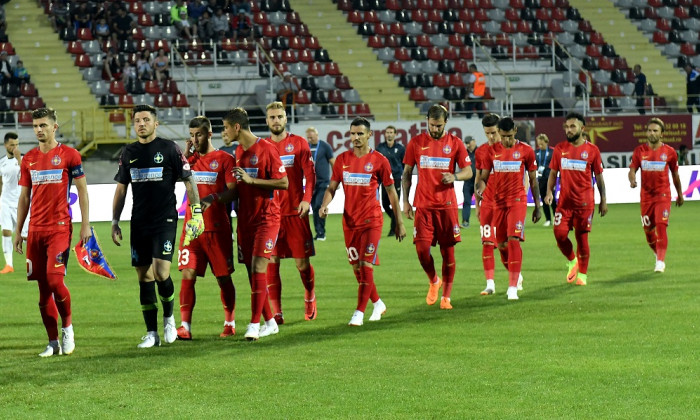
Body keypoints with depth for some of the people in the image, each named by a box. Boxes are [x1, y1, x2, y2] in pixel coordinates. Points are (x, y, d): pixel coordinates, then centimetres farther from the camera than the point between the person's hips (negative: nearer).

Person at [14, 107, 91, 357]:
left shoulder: (68, 155, -1)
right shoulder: (29, 159, 12)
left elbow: (82, 190, 1)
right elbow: (24, 197, 17)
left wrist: (85, 225, -5)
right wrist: (18, 231, 14)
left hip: (59, 228, -5)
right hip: (35, 230, 5)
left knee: (54, 279, -16)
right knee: (43, 286, 3)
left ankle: (67, 327, 7)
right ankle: (53, 343, 9)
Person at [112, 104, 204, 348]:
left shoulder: (169, 148, -2)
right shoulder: (129, 153, 11)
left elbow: (188, 180, 0)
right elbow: (121, 189, 17)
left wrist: (196, 211, -7)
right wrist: (115, 222, 13)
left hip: (165, 220, -4)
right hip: (139, 223, 5)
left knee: (161, 272, -16)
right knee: (144, 277, 4)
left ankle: (168, 318, 10)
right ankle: (152, 333, 9)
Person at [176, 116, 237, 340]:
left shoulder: (224, 159, -1)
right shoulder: (190, 159, 14)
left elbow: (233, 191, -5)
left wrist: (212, 199, -18)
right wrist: (186, 153, -1)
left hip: (217, 227, -3)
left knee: (224, 277, 4)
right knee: (188, 275, -8)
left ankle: (230, 323, 19)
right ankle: (185, 327, -10)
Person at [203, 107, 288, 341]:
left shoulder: (266, 149, -11)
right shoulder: (238, 152, 14)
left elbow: (284, 183, -15)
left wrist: (251, 179, -19)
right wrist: (214, 200, 3)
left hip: (266, 218, -8)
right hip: (245, 220, 8)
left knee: (258, 268, -13)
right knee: (252, 271, 6)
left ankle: (254, 325, -13)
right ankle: (269, 322, 15)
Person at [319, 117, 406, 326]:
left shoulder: (379, 160, -4)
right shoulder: (342, 159, 6)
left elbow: (391, 192, 3)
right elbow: (332, 187, 9)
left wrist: (399, 222, 4)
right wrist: (324, 205, -13)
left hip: (371, 220, -4)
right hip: (350, 221, 4)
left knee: (366, 266, -11)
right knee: (357, 267, 11)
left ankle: (359, 312, -9)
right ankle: (378, 304, 29)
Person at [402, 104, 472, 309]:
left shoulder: (455, 143, 3)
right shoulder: (416, 142, 5)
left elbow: (468, 171, 6)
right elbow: (407, 173, 10)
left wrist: (454, 177, -15)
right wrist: (405, 200, 4)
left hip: (447, 205, 0)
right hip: (423, 205, 0)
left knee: (448, 251, 1)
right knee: (422, 248, -9)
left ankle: (446, 297, 10)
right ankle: (433, 281, 19)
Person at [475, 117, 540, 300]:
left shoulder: (526, 150, -1)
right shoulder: (492, 151, 4)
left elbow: (533, 180, 6)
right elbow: (484, 177, 7)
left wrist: (537, 206, 6)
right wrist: (480, 187, -17)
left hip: (517, 201, -3)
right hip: (497, 201, 3)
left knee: (513, 240, -16)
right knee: (501, 244, 9)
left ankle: (513, 287, -17)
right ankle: (516, 275, 36)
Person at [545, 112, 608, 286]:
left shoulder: (592, 149, 1)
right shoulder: (560, 149, 7)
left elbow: (599, 176, 7)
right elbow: (553, 173, 12)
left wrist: (603, 200, 6)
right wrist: (549, 192, -4)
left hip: (585, 202, -2)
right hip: (564, 201, 2)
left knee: (582, 237, 1)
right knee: (560, 233, -10)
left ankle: (582, 275, 13)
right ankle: (571, 261, 18)